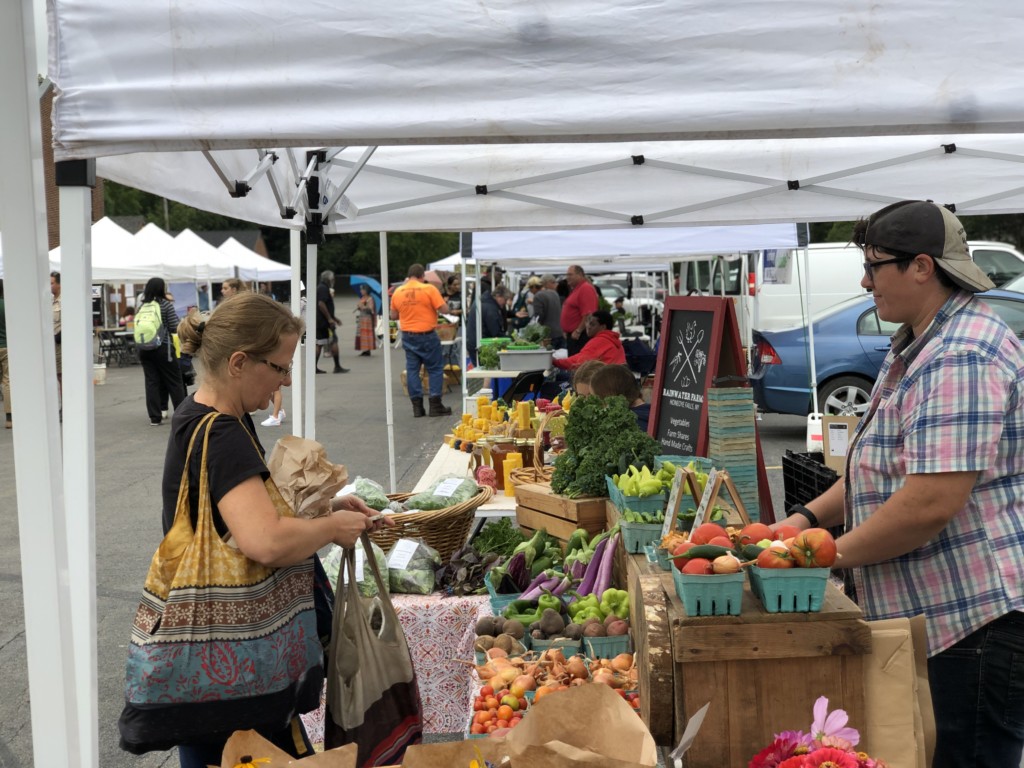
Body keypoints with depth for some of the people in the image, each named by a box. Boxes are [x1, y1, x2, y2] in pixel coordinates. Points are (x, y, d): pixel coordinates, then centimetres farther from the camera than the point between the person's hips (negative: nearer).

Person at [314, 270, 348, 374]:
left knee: (319, 344, 8)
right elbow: (321, 304, -23)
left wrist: (334, 318, 27)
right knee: (334, 342, -4)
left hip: (319, 321, 10)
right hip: (325, 322, -10)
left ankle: (314, 367, 6)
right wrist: (330, 318, -23)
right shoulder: (324, 289, -12)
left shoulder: (320, 288, 21)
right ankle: (337, 367, -3)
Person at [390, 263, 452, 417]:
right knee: (435, 368, 7)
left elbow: (393, 316, 12)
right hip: (427, 335, -4)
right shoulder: (429, 289, -11)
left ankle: (417, 406, 8)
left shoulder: (397, 292, 2)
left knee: (412, 369, 9)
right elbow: (444, 309, -11)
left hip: (407, 336, 4)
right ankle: (435, 405, 5)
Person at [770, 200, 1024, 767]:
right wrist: (809, 516, 8)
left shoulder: (959, 359, -21)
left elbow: (931, 503, -28)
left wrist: (835, 553, -15)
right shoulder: (916, 347, 15)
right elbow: (885, 466, 21)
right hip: (934, 616, 11)